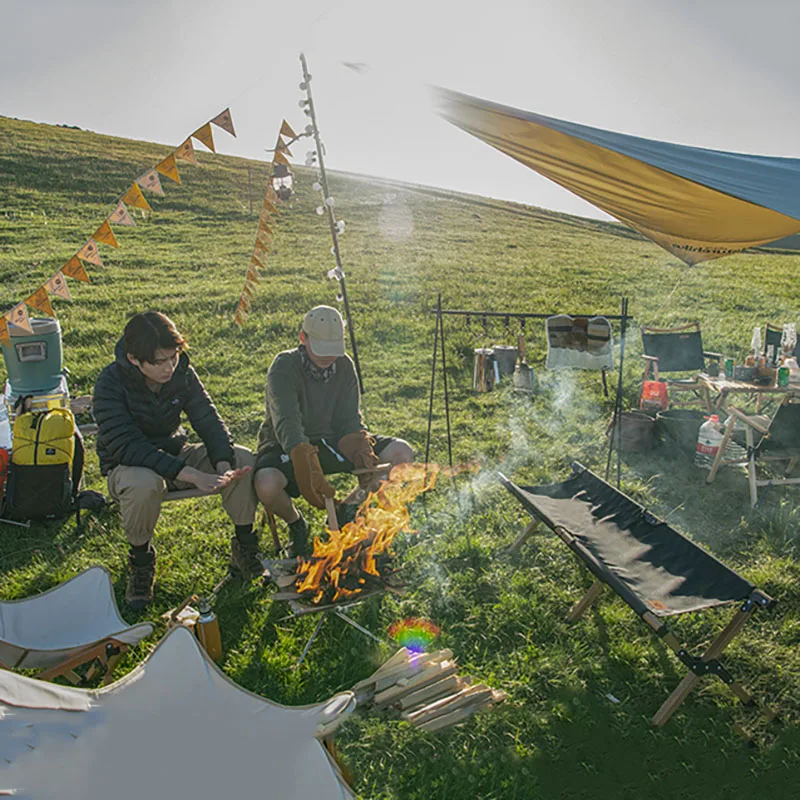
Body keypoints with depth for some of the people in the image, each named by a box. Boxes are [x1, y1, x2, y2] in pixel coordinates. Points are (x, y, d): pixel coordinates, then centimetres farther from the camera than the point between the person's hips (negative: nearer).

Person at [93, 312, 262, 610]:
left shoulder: (182, 372, -10)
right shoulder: (111, 383, -23)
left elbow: (209, 420, -10)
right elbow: (126, 447, -31)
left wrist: (223, 465, -31)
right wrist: (191, 475, -40)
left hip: (176, 454, 4)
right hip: (128, 467, -4)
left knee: (244, 460, -19)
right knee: (144, 484, -40)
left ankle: (244, 549, -1)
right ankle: (140, 563, -10)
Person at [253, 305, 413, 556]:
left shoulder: (344, 365, -3)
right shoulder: (283, 367, -20)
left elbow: (350, 420, -5)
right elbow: (287, 424, -34)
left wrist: (362, 454, -26)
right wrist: (307, 469, -49)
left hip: (332, 441, 5)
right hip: (288, 448, -4)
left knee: (402, 453, -12)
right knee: (266, 485, -39)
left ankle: (348, 510, 10)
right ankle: (296, 524, 0)